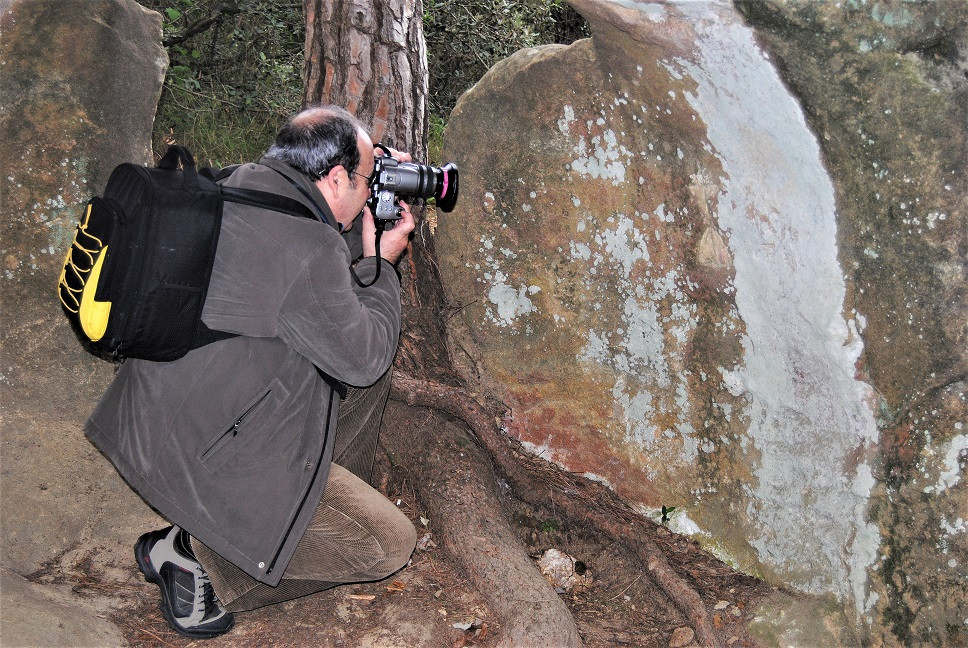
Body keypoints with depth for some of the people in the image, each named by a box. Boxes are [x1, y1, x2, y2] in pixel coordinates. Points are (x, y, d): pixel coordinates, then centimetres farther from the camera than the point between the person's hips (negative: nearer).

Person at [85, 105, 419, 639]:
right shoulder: (307, 247, -26)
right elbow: (361, 357, -13)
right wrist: (381, 264, 0)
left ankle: (336, 499, 26)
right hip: (196, 455, -10)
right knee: (390, 544, -5)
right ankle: (192, 553, -1)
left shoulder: (240, 186, 3)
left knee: (369, 374, 17)